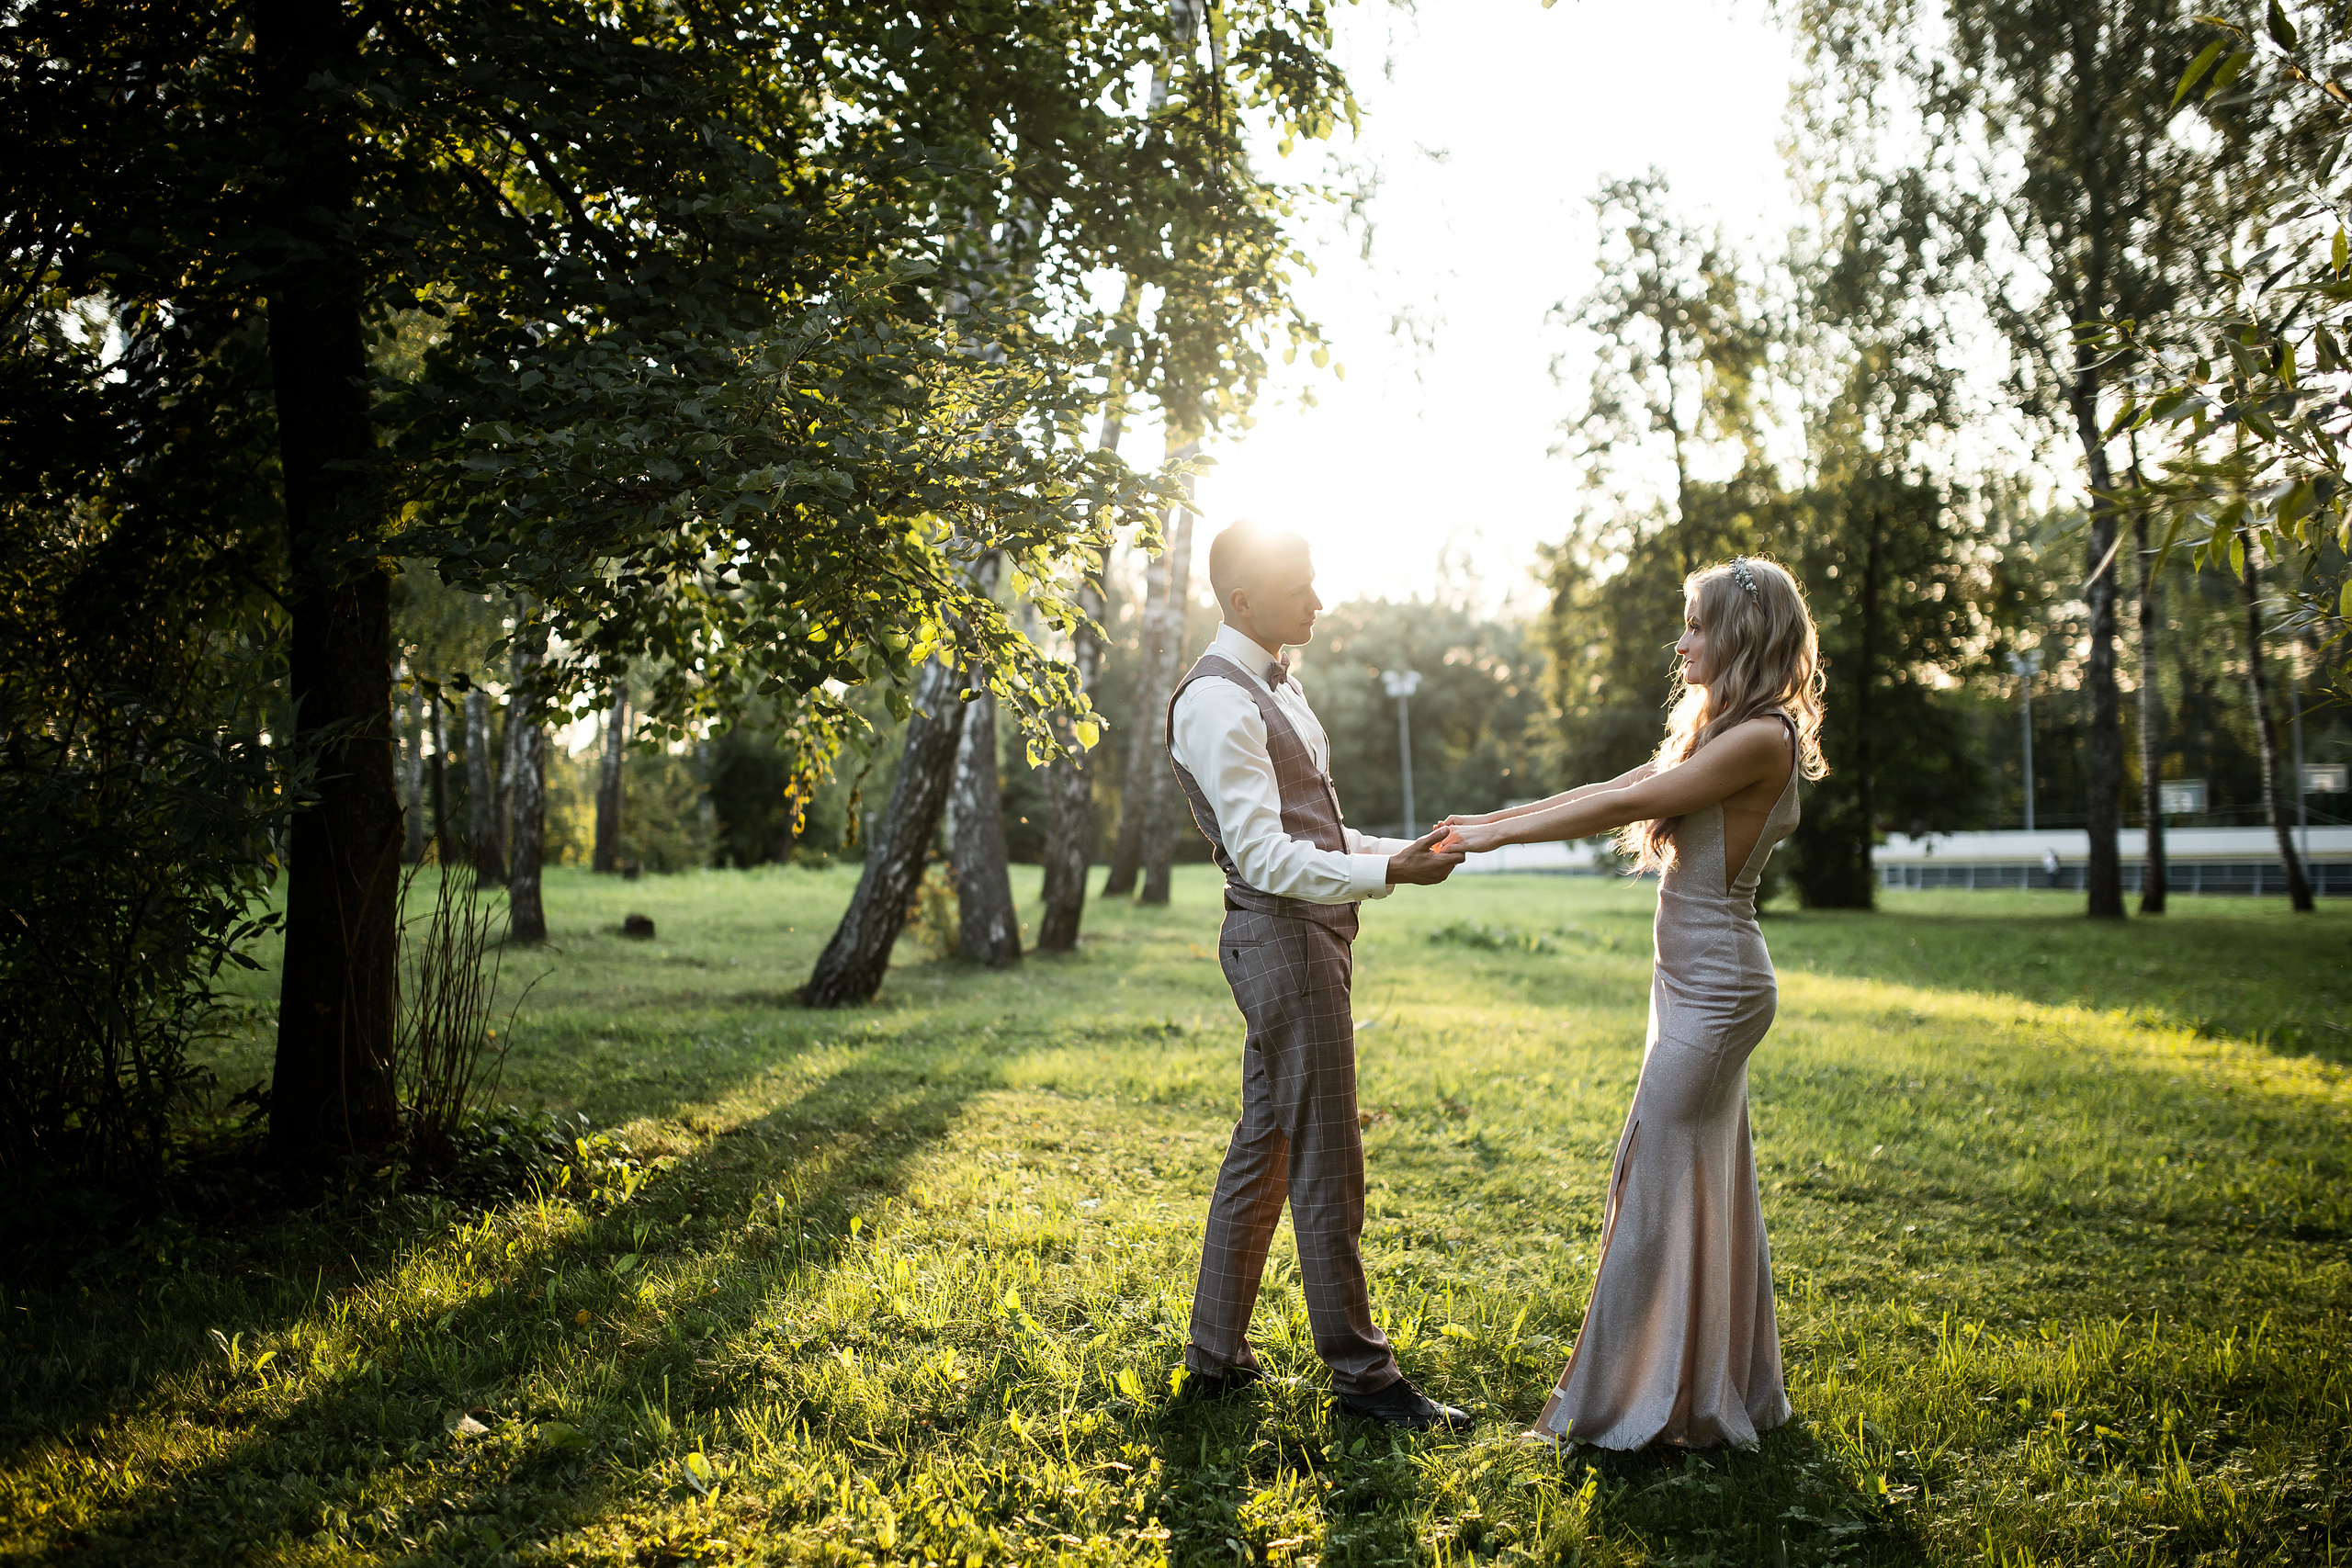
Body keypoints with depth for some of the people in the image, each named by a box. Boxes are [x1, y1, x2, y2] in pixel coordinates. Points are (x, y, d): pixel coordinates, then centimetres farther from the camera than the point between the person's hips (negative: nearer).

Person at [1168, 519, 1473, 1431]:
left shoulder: (1277, 683, 16)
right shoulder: (1216, 704, -16)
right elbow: (1266, 855, -22)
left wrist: (1397, 849, 9)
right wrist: (1386, 874, -27)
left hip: (1312, 934, 10)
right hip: (1283, 937, -10)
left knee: (1264, 1145, 15)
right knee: (1325, 1162, -1)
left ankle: (1216, 1355, 26)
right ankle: (1360, 1374, 11)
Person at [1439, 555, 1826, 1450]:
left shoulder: (1762, 739, -16)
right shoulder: (1719, 731, 15)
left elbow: (1621, 806, -18)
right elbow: (1612, 791, 14)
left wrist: (1499, 835, -13)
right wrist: (1490, 819, 9)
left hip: (1715, 993, -10)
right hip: (1697, 983, 10)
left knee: (1656, 1182, -4)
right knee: (1711, 1184, 15)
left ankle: (1633, 1404, 7)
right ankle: (1730, 1390, 27)